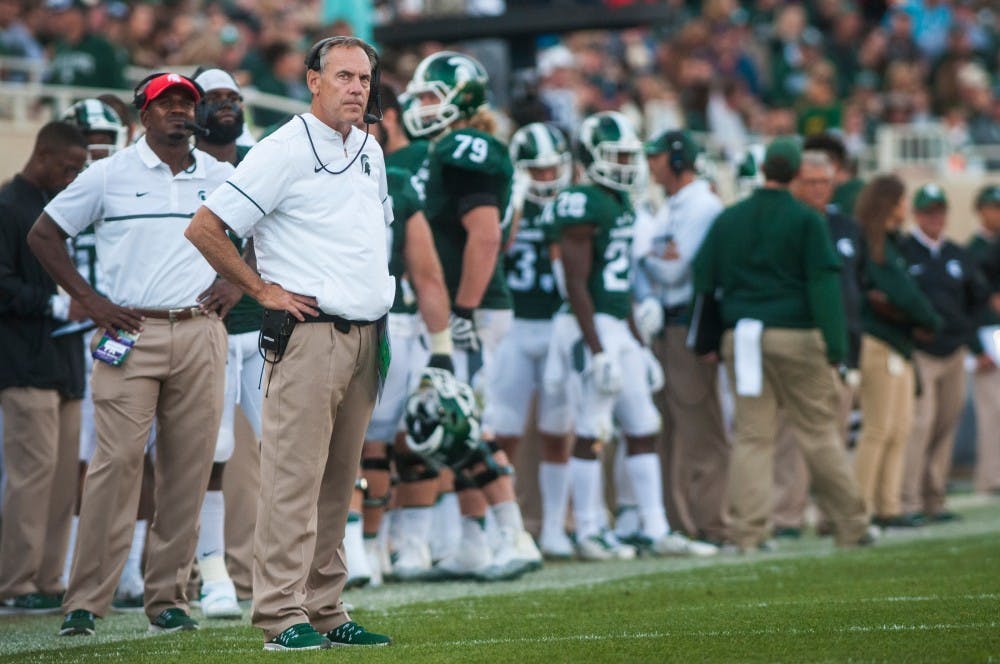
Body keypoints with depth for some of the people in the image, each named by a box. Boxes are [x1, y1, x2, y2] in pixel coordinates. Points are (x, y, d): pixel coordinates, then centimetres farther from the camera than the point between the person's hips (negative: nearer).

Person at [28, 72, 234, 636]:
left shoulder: (223, 178, 12)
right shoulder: (109, 175, 4)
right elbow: (44, 235, 8)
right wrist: (90, 300, -1)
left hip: (200, 335, 3)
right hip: (130, 335, -3)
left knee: (189, 468, 1)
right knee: (117, 462, -11)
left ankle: (168, 598, 9)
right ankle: (85, 602, -8)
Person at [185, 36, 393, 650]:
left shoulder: (370, 151, 16)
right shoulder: (284, 151, -8)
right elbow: (204, 229, -10)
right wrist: (263, 289, -7)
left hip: (365, 338, 7)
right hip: (309, 334, -7)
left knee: (339, 480, 9)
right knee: (295, 477, -9)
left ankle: (326, 610, 13)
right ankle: (283, 615, -8)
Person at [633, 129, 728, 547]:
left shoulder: (703, 207, -10)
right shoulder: (668, 209, 18)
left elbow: (674, 269, -16)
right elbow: (643, 263, 13)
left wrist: (645, 250, 0)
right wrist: (646, 301, -5)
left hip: (690, 325, -9)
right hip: (663, 325, 9)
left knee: (699, 429, -8)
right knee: (673, 429, 10)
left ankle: (709, 524, -7)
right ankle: (681, 520, 15)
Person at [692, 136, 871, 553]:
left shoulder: (728, 220, 10)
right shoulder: (806, 221, -3)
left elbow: (705, 283, 12)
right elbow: (823, 284, -9)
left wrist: (705, 341, 20)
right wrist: (836, 346, -10)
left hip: (740, 335, 3)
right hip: (795, 335, -3)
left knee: (750, 435, 5)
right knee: (819, 433, 4)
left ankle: (749, 530, -2)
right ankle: (850, 526, 10)